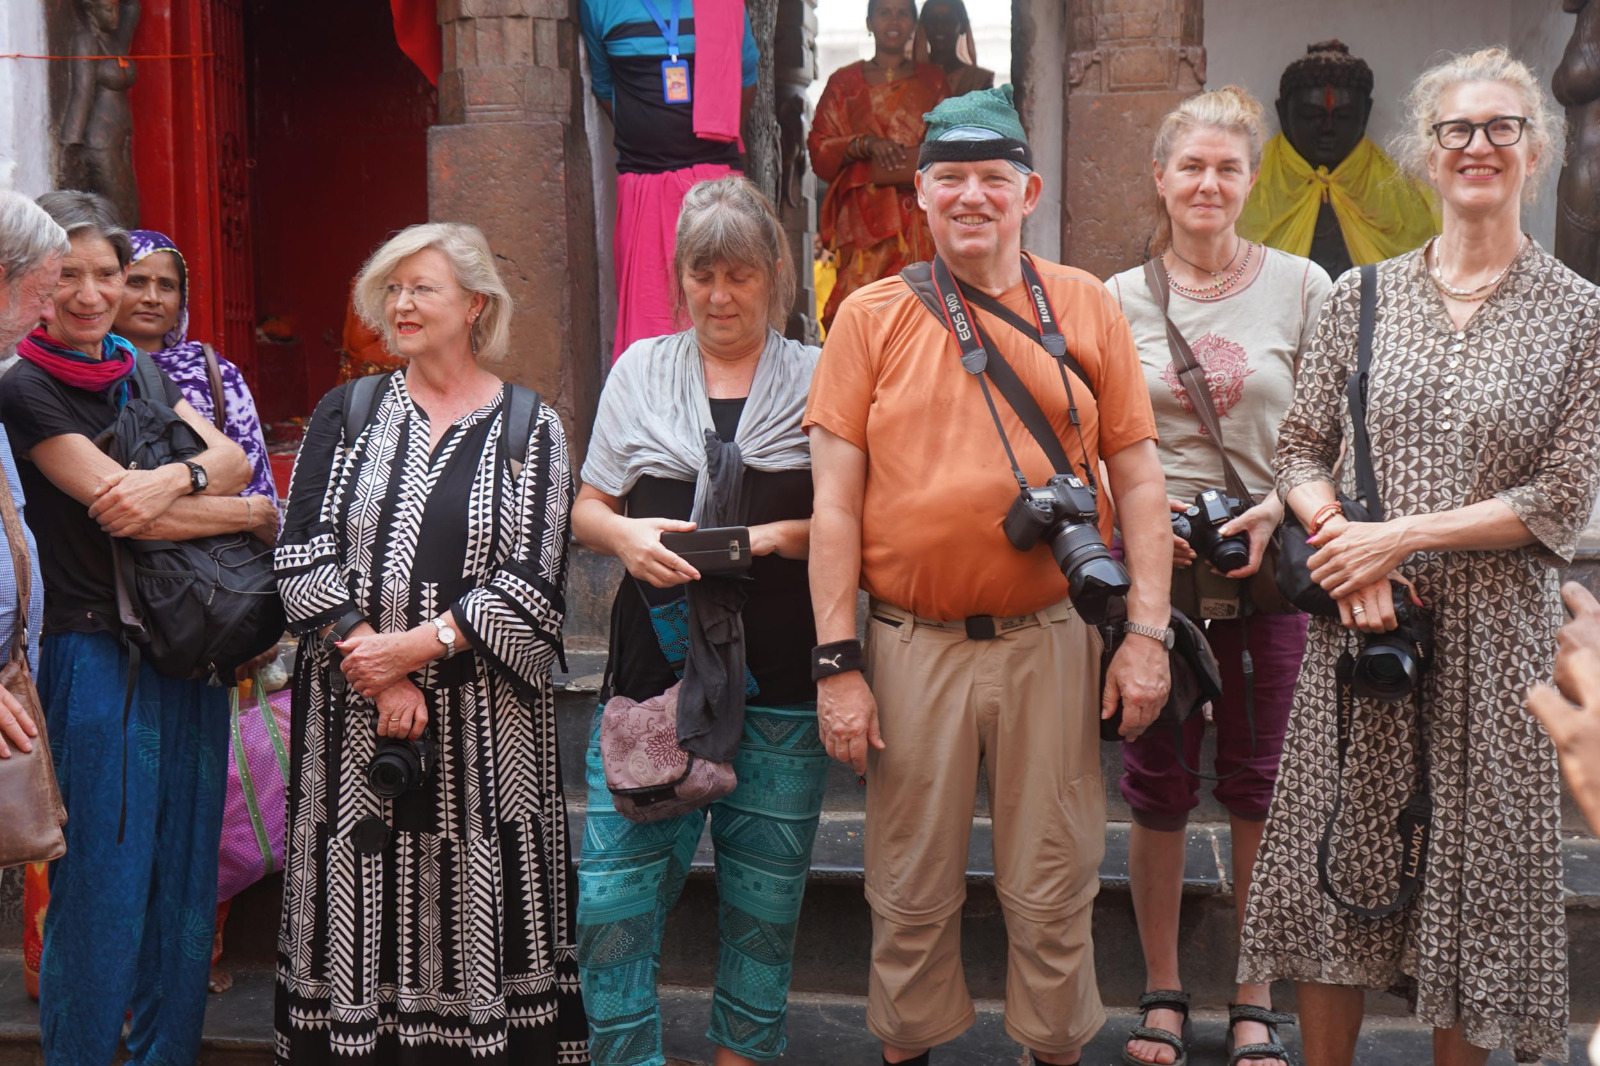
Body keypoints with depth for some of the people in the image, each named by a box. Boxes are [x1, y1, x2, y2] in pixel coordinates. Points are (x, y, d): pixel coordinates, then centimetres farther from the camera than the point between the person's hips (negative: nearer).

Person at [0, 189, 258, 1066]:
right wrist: (257, 514, -6)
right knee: (103, 892, -1)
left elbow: (235, 457, 3)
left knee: (183, 883, 11)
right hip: (96, 657, -6)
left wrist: (177, 477, -19)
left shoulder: (138, 374, 14)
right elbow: (114, 508, -15)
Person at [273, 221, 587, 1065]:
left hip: (483, 718, -2)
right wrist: (376, 669, -11)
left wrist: (421, 644, -14)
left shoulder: (528, 428, 4)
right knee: (361, 910, 4)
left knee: (478, 906, 1)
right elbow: (302, 554, 0)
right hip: (351, 711, 2)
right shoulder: (346, 415, 9)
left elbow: (534, 581, -4)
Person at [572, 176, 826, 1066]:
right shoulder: (639, 370, 13)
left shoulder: (819, 377, 7)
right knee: (614, 890, -3)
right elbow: (588, 508, 14)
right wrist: (627, 536, -7)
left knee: (763, 898, 7)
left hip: (780, 684, -1)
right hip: (656, 668, 1)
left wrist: (779, 536, -13)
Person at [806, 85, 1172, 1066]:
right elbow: (837, 500, -1)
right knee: (913, 894, 11)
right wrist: (838, 663, -6)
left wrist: (1147, 630, -2)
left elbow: (1139, 477, 5)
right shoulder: (873, 317, 2)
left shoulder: (1085, 306, 4)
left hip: (1051, 638, 0)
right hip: (911, 644, 0)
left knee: (1053, 892, 10)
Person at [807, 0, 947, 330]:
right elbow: (819, 151, 6)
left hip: (922, 213, 1)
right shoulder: (844, 82, 13)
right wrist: (866, 144, -10)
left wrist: (919, 160, -6)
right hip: (866, 213, -1)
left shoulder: (932, 79, 18)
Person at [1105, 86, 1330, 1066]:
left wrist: (1276, 509, -14)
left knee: (1261, 787, 7)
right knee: (1159, 785, 8)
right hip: (1153, 570, 1)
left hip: (1268, 570, 0)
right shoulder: (1119, 299, 4)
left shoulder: (1302, 287, 1)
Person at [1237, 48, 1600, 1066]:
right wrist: (1342, 548, -10)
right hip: (1357, 616, 2)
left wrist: (1402, 535, -12)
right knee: (1340, 859, 7)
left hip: (1492, 628, -2)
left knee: (1472, 865, 7)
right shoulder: (1362, 296, 6)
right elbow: (1301, 449, 8)